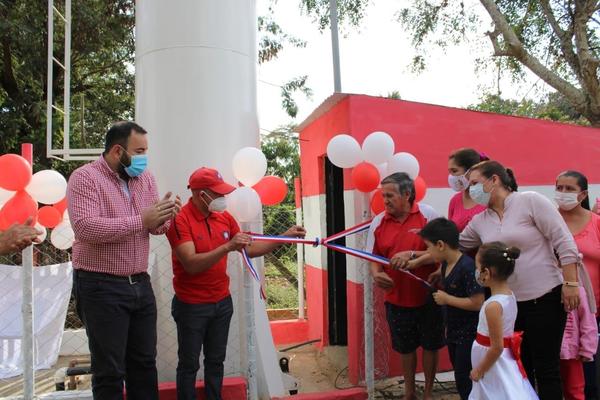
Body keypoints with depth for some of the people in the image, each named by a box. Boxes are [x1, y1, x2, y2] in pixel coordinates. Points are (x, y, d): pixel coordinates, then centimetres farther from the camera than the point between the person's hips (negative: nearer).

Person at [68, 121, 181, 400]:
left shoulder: (144, 178, 9)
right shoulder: (85, 178, -10)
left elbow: (156, 227, 9)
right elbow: (84, 227, -25)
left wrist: (164, 217, -15)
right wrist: (141, 221, -25)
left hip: (140, 284, 6)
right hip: (101, 286, -6)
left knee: (145, 363, 18)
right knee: (110, 371, 7)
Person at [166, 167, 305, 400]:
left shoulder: (224, 217, 2)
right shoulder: (180, 220, -17)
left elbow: (249, 249, 9)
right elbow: (191, 264, -27)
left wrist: (284, 237, 4)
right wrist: (228, 247, -35)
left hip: (222, 302, 6)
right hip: (191, 305, -5)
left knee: (216, 361, 17)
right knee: (189, 364, 9)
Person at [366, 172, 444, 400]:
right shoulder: (378, 222, -1)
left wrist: (412, 255, -27)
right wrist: (376, 273, -18)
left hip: (428, 296, -2)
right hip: (396, 298, 3)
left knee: (430, 345, 14)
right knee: (405, 347, 18)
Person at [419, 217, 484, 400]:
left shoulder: (467, 267, -24)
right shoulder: (446, 265, 4)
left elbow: (477, 303, -29)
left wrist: (446, 299, -19)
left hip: (469, 335, -9)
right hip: (453, 332, 9)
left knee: (464, 380, 1)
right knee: (459, 375, 20)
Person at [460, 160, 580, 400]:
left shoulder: (530, 201, -10)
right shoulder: (479, 221, 7)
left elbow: (564, 242, -11)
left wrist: (570, 283, -15)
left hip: (545, 298, -5)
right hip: (509, 303, 6)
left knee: (546, 367, 4)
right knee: (519, 366, 16)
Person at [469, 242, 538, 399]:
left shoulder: (493, 305, -27)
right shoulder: (510, 295, -1)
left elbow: (497, 347, -24)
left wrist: (479, 370, -12)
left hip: (494, 365, -8)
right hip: (505, 362, 8)